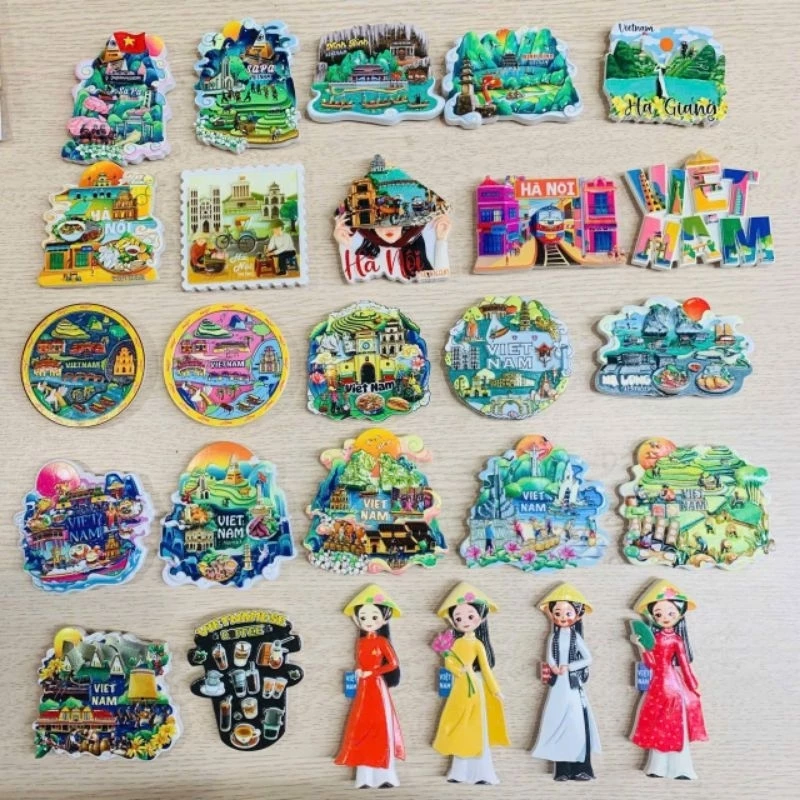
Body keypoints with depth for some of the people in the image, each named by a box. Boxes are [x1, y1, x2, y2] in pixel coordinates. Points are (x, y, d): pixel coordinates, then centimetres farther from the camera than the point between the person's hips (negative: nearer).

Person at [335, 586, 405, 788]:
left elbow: (393, 664, -12)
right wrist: (358, 672, -4)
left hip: (378, 687, -5)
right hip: (363, 688, 5)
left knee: (380, 726, -3)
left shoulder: (382, 641, -7)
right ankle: (366, 777, 8)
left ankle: (383, 776, 2)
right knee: (363, 727, 4)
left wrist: (371, 673, -14)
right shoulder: (361, 642, 9)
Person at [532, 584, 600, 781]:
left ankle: (580, 767, -2)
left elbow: (588, 659, -4)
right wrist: (555, 669, -19)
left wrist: (568, 667, -13)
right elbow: (550, 659, 2)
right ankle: (562, 769, 3)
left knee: (577, 721, -7)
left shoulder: (576, 636, 1)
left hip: (573, 683, -2)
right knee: (559, 720, -1)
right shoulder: (553, 637, 6)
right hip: (558, 684, 2)